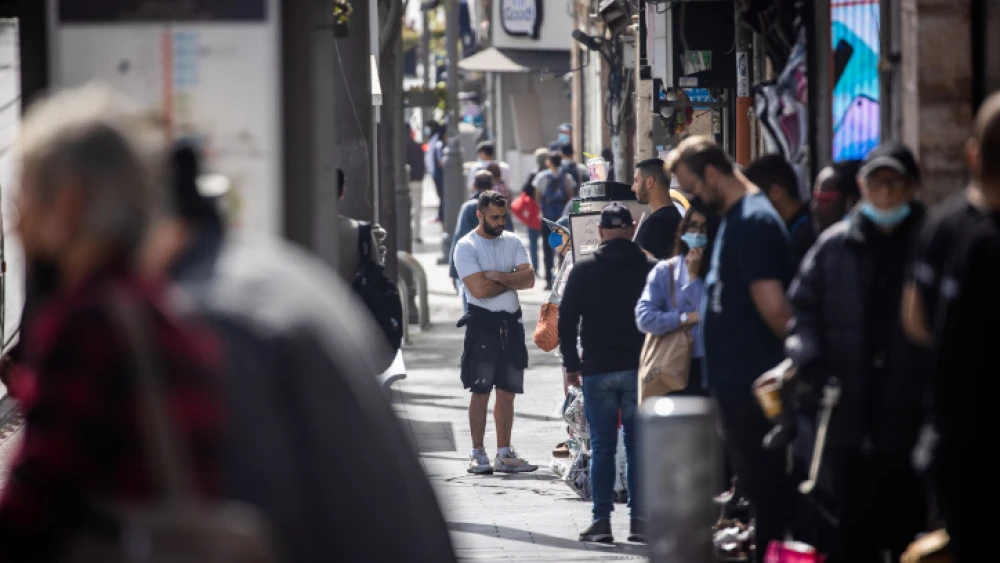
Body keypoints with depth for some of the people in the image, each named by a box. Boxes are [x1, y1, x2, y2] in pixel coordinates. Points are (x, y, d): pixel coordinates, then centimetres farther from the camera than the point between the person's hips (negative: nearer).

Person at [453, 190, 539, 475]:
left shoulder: (513, 242, 10)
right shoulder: (466, 246, -6)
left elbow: (529, 279, -2)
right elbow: (479, 289, -17)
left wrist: (496, 276, -14)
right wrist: (513, 280, -6)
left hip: (511, 323, 5)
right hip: (483, 322, -5)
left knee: (507, 392, 8)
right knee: (481, 392, -4)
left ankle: (504, 454, 13)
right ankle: (478, 454, 0)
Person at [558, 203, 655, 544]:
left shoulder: (584, 270, 0)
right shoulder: (650, 269, 0)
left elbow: (566, 321, 0)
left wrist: (571, 365, 8)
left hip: (597, 371, 0)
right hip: (640, 369, 0)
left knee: (602, 446, 3)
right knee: (639, 445, 4)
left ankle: (601, 521, 0)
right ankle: (640, 520, 1)